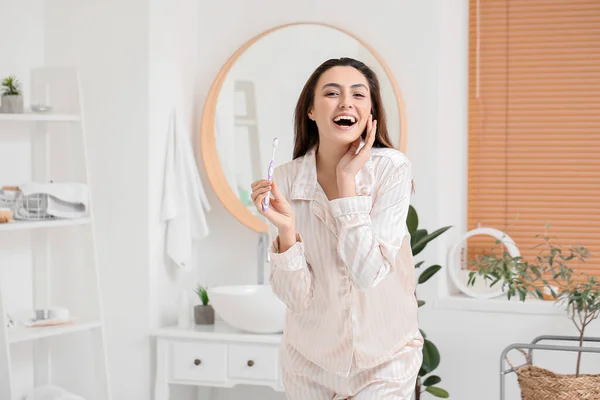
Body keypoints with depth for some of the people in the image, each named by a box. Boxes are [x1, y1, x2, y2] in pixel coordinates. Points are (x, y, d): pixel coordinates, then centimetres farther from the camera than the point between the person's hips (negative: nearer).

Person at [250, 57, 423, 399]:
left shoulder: (392, 168, -17)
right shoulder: (286, 179, -12)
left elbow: (367, 274, -25)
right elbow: (295, 297, -14)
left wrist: (347, 179, -24)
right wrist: (285, 229, -30)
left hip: (386, 357, -2)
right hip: (310, 358, 2)